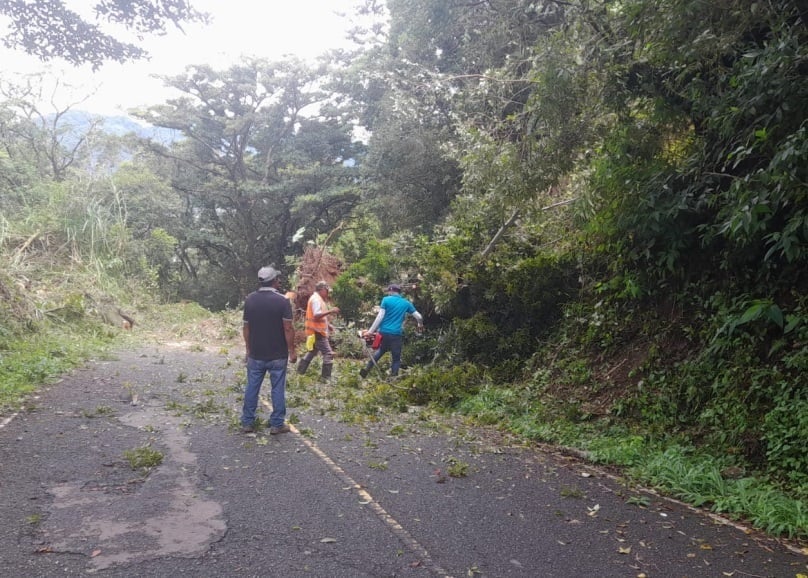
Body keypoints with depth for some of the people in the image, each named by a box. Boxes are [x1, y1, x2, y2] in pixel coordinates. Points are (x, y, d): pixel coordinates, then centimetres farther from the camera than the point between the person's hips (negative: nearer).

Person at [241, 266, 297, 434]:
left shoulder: (250, 299, -1)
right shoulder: (282, 300, -13)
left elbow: (246, 327, 4)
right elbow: (288, 329, -14)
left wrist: (248, 349, 15)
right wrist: (292, 350, -4)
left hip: (255, 354, 3)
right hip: (277, 355, -3)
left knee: (252, 387, 12)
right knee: (277, 389, 6)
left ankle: (247, 423, 19)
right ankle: (277, 424, 11)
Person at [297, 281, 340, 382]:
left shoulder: (317, 298, 16)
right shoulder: (316, 299, -17)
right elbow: (316, 316, -28)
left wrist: (328, 324, 16)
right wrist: (330, 311, -28)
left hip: (316, 331, 11)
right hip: (317, 332, -11)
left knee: (312, 351, 22)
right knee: (328, 353, -9)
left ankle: (300, 371, 28)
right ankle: (326, 377, -7)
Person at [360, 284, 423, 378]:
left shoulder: (386, 300, 1)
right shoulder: (406, 303, 8)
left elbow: (380, 317, -6)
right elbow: (419, 317, 11)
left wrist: (371, 331, -4)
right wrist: (420, 325, 32)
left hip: (384, 332, 1)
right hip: (396, 334, -1)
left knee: (380, 351, 26)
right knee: (396, 358, 9)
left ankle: (366, 369, 22)